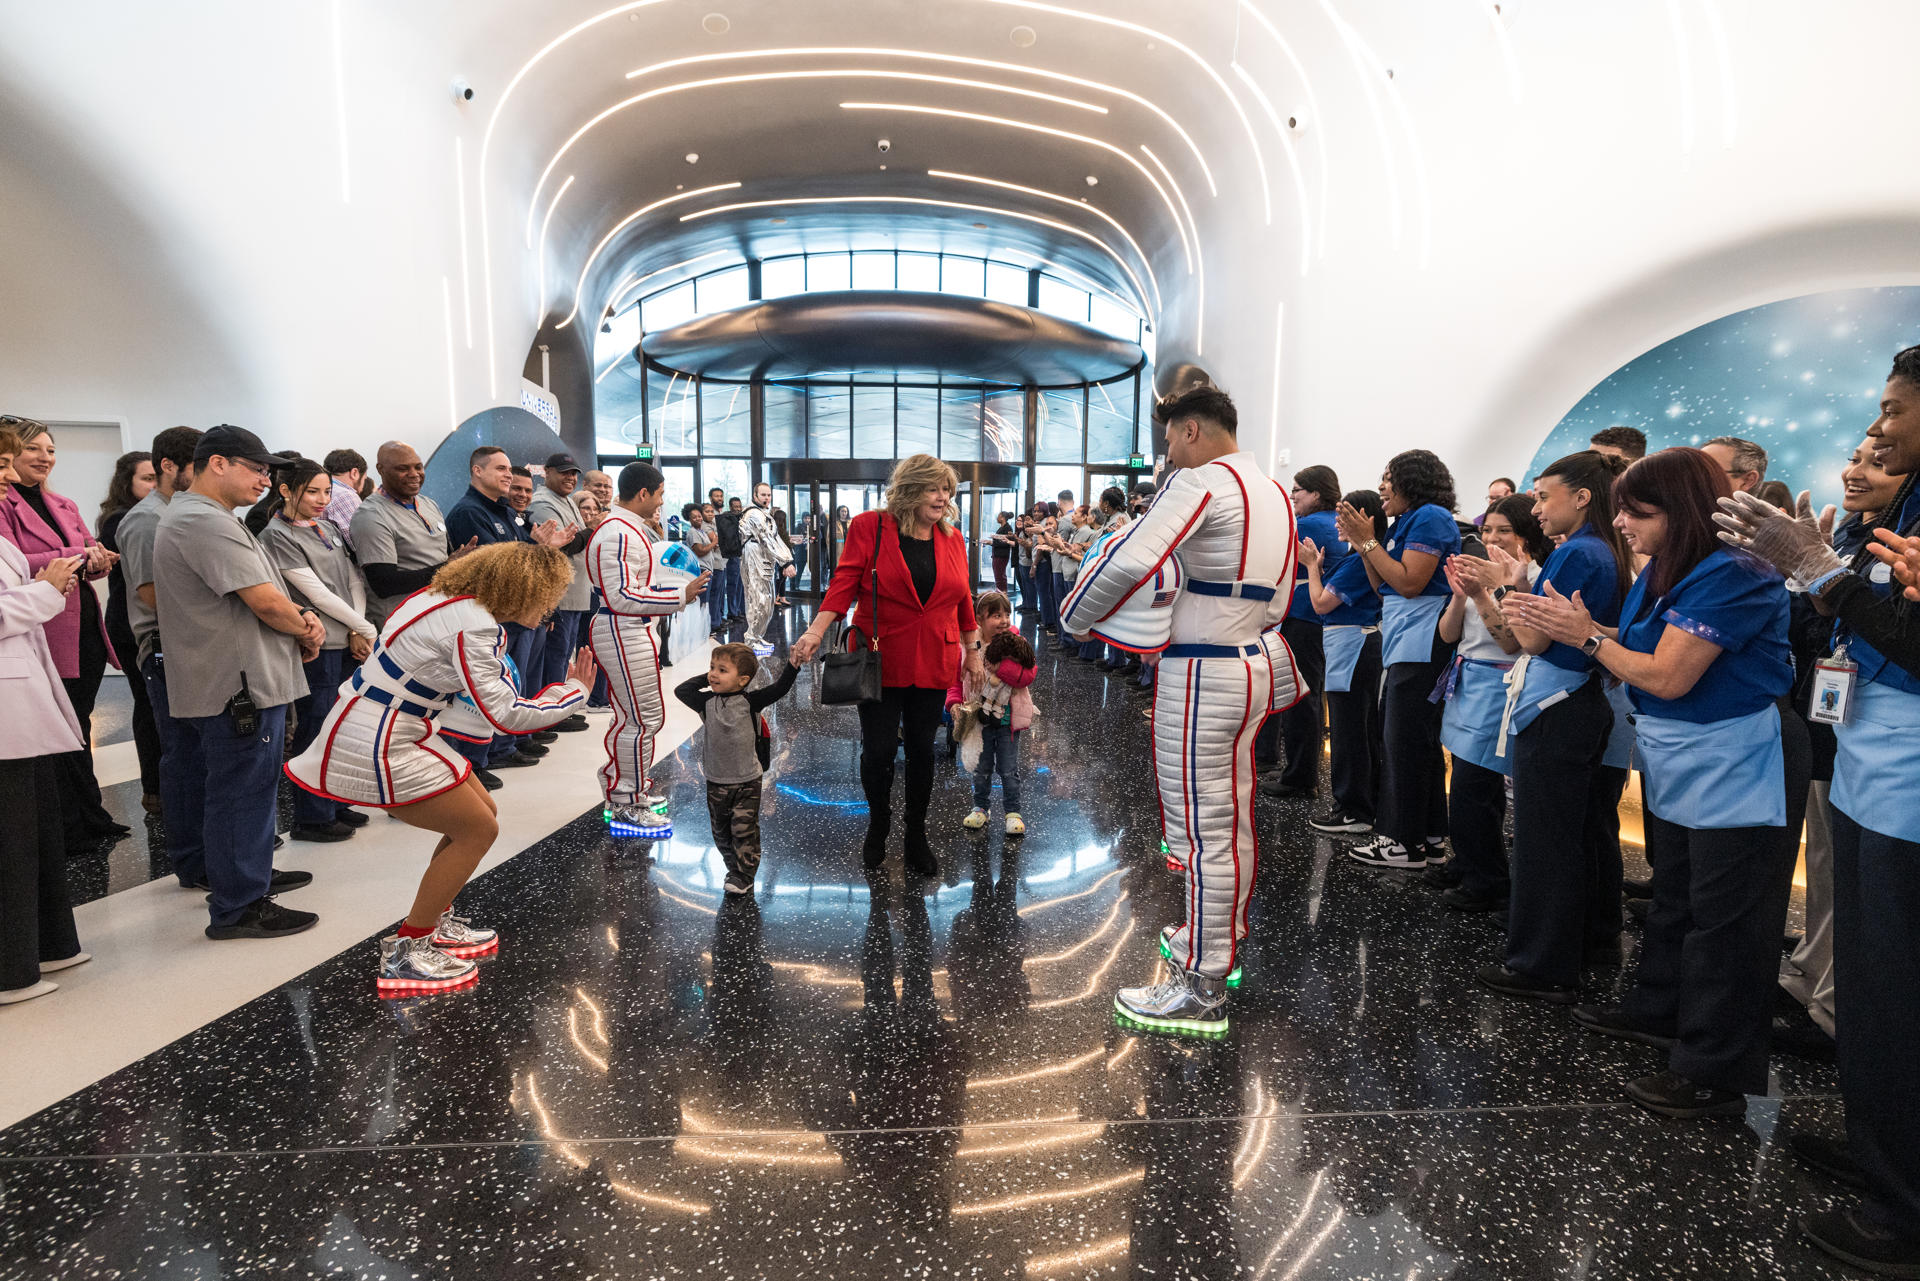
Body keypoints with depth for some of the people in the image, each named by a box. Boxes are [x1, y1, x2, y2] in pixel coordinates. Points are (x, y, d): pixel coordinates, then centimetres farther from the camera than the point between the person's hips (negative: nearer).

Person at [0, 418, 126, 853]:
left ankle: (88, 823, 20)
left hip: (86, 629, 7)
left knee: (78, 728, 13)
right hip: (47, 634, -7)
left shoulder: (64, 505, 18)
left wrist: (98, 561, -7)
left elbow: (93, 556, 15)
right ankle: (84, 823, 8)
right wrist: (75, 556, -22)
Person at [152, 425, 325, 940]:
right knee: (242, 793, -4)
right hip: (240, 685, -11)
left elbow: (262, 595, 18)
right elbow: (265, 603, -23)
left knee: (231, 791, 21)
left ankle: (251, 873, 34)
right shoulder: (206, 521, -18)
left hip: (221, 683, 11)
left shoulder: (194, 515, 18)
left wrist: (300, 620, -1)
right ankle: (239, 907, 3)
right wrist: (306, 627, -4)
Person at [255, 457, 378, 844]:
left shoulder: (328, 528, 14)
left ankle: (336, 804, 25)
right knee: (315, 731, -1)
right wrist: (367, 630, -10)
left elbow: (355, 581, 11)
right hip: (316, 648, -7)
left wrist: (357, 632, -2)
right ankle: (312, 817, 9)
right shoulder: (277, 536, -8)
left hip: (348, 643, 7)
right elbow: (317, 594, -13)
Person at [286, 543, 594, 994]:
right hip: (374, 746, -10)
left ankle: (434, 922, 30)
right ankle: (406, 951, 6)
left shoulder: (457, 602, 8)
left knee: (482, 815, 15)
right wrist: (575, 690, -13)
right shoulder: (472, 625, -23)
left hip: (396, 732, 10)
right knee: (477, 830, -3)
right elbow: (506, 715, -25)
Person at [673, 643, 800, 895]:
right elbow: (681, 690, 1)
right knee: (721, 831, 13)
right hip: (716, 782, 4)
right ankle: (734, 869, 30)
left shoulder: (750, 702, -9)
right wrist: (705, 678, 0)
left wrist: (793, 666, -31)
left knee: (744, 829, -4)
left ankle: (744, 877, 8)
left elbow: (778, 689, -18)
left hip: (747, 781, -4)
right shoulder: (707, 702, 0)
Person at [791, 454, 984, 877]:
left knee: (921, 749, 10)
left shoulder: (952, 538, 8)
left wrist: (973, 651, 15)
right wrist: (816, 631, -20)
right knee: (878, 749, 0)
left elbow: (964, 600, 14)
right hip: (880, 660, -3)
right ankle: (878, 826, 28)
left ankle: (916, 838, 26)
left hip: (933, 663, 3)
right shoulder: (869, 528, -3)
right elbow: (844, 584, -9)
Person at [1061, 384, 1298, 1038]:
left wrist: (1074, 616, -11)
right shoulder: (1274, 493, 16)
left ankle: (1201, 991, 4)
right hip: (1255, 664, 10)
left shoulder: (1201, 481, -13)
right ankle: (1219, 940, 35)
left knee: (1202, 828, -4)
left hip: (1202, 677, -10)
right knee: (1230, 816, 19)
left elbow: (1130, 561, -25)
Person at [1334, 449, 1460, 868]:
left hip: (1422, 645, -10)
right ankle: (1428, 837, 19)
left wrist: (1368, 541, -12)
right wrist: (1361, 543, 8)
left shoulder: (1431, 517, -10)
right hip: (1404, 644, 10)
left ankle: (1406, 842, -1)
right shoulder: (1405, 522, 20)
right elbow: (1384, 588, 17)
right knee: (1409, 740, 12)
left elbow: (1409, 582, -18)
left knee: (1405, 740, -7)